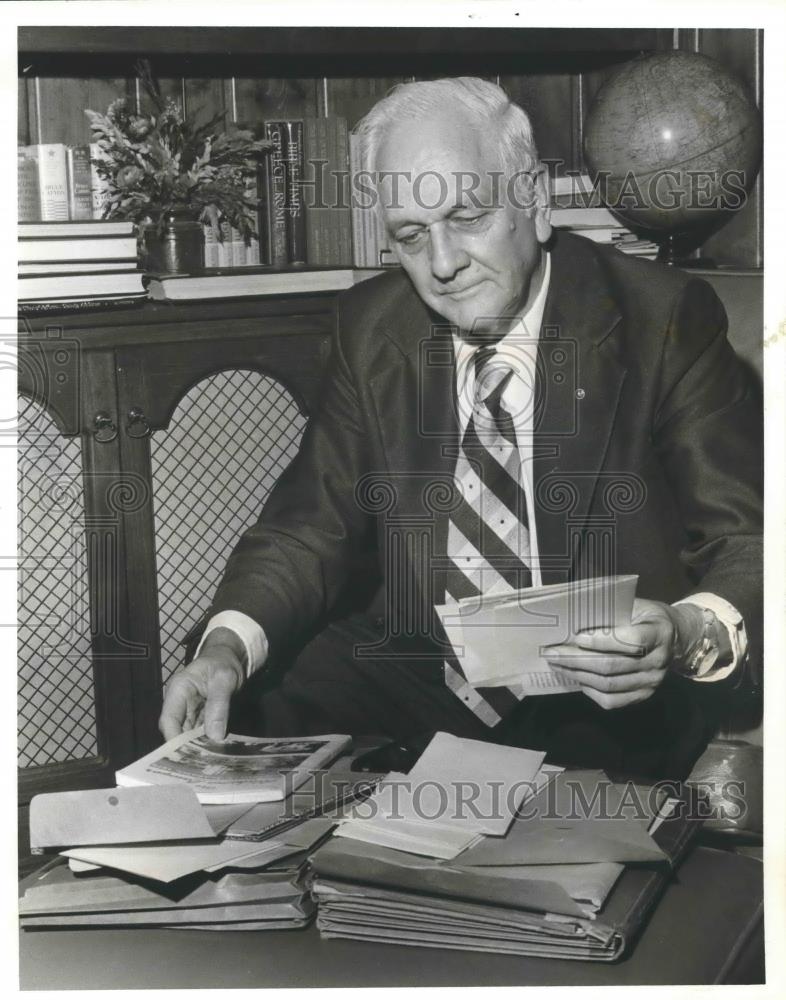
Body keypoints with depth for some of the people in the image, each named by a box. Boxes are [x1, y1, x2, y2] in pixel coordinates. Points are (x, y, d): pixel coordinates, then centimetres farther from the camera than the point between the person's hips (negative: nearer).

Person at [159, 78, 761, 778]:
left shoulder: (665, 319, -6)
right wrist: (228, 645, -15)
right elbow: (314, 522, 6)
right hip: (412, 679, 4)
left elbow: (748, 541, -7)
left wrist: (688, 633, -30)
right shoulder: (372, 326, 5)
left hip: (608, 703, -3)